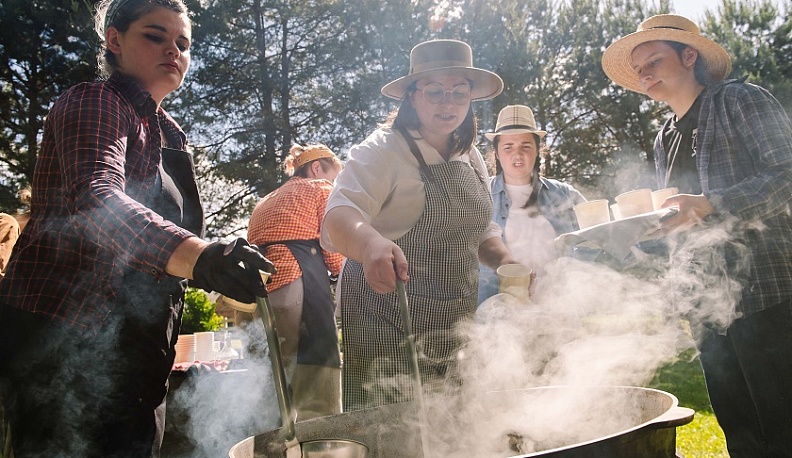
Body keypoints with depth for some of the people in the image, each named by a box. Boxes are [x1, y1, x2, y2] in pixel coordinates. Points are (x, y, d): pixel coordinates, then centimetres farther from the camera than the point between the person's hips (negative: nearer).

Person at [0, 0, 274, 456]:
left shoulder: (168, 133, 19)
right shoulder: (95, 102, -8)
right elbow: (96, 199, -29)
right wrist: (199, 256, -45)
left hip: (137, 349, 9)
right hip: (66, 341, -8)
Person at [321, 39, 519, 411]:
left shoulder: (472, 160, 12)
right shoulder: (382, 150, -11)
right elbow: (339, 215, -27)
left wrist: (502, 258, 0)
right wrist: (369, 241, -49)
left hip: (455, 329, 7)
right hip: (388, 327, -6)